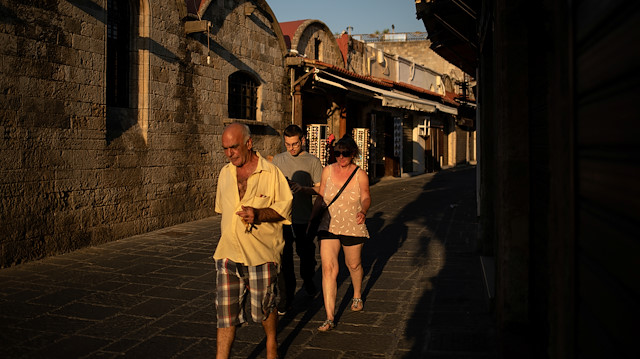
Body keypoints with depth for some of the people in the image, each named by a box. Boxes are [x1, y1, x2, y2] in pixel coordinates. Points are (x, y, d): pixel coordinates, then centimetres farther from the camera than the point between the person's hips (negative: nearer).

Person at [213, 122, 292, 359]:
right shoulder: (225, 173, 10)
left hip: (261, 254, -3)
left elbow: (285, 206, -5)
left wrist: (259, 214, -20)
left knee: (265, 308, 12)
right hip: (228, 254, 4)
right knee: (225, 311, 2)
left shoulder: (271, 173, -6)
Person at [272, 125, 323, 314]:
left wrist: (303, 188, -20)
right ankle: (286, 296, 10)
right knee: (283, 258, -1)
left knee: (306, 254, 13)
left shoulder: (313, 161, 1)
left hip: (304, 217, -1)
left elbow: (320, 189, -2)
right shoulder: (277, 160, 9)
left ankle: (308, 280, 42)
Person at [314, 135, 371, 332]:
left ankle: (357, 296, 49)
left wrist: (363, 211, -31)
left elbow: (366, 197, -9)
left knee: (354, 265, 17)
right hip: (328, 227, 1)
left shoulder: (360, 175, -4)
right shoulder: (327, 171, 1)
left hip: (353, 227, 0)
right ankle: (329, 318, -8)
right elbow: (321, 197, 9)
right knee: (328, 268, -11)